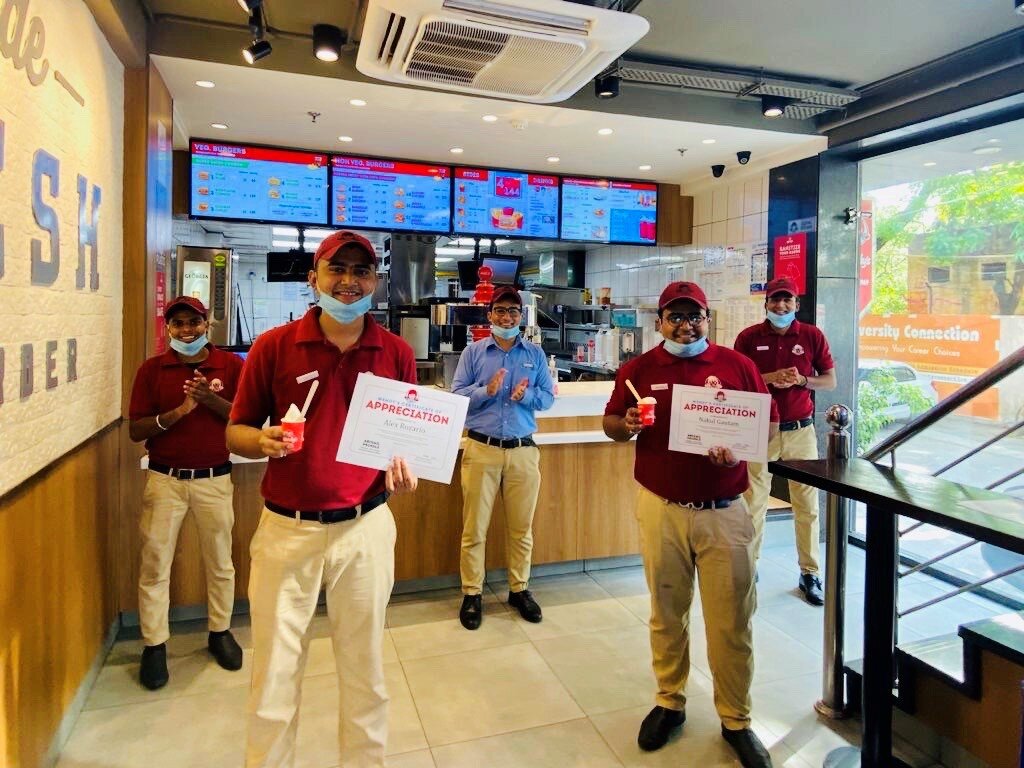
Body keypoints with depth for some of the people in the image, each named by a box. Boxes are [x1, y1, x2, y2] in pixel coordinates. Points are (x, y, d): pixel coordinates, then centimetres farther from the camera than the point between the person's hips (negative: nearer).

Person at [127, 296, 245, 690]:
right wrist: (179, 411, -18)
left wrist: (212, 400, -20)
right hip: (165, 479, 0)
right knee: (154, 565, 5)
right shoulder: (152, 369, 1)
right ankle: (154, 645, 20)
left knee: (220, 562, 11)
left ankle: (220, 632, 28)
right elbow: (135, 430, -2)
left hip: (215, 478, 0)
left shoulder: (231, 365, -1)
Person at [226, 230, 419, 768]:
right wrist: (265, 441, -18)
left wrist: (403, 465, -10)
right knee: (274, 673, 11)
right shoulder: (273, 347, -3)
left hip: (364, 527, 1)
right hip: (286, 530, -1)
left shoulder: (396, 353, 1)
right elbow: (235, 432, 3)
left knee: (364, 668, 16)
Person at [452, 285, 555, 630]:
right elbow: (455, 395, -2)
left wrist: (525, 395, -15)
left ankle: (519, 589, 27)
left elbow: (548, 396, 5)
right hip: (481, 449, -1)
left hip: (523, 451, 2)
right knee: (475, 527, 4)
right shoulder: (473, 351, 4)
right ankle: (472, 594, 17)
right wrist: (487, 390, -18)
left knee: (521, 527, 11)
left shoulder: (536, 353, 9)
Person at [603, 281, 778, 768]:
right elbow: (610, 423, 10)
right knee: (666, 614, 14)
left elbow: (768, 424, 6)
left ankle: (736, 721, 25)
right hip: (661, 510, 1)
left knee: (731, 621, 7)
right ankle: (669, 702, 33)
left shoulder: (737, 365, 2)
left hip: (724, 511, 0)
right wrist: (627, 425, -14)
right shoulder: (638, 369, 3)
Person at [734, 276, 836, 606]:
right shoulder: (749, 337, 1)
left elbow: (830, 380, 8)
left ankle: (810, 573, 19)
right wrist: (769, 378, -15)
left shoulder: (812, 335, 4)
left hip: (800, 430, 1)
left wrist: (802, 380, -12)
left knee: (807, 504, 7)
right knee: (753, 501, 4)